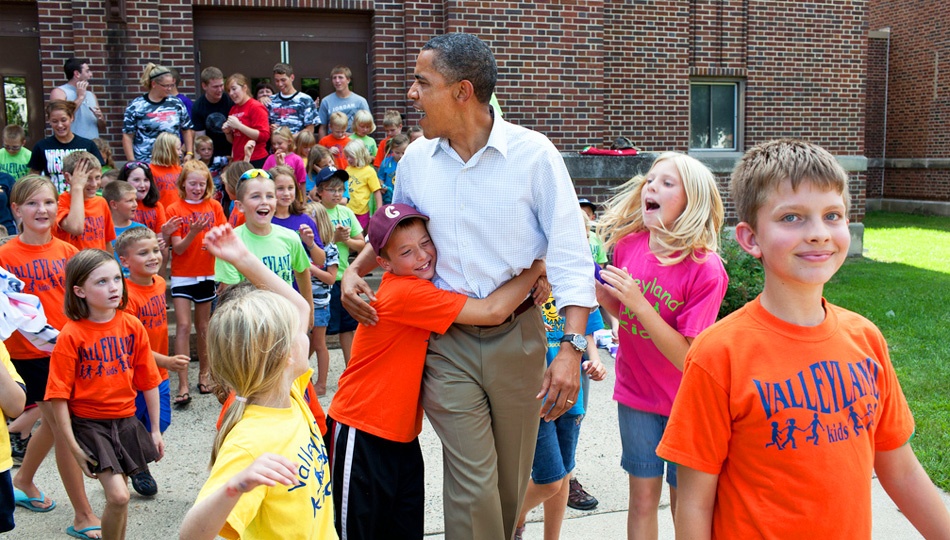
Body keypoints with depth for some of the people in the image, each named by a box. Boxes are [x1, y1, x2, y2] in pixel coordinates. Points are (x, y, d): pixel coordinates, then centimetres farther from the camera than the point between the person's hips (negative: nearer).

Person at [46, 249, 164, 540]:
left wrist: (155, 430, 7)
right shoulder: (71, 335, -15)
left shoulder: (132, 325, -3)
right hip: (89, 423, -4)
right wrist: (74, 448, -13)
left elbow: (149, 381, 4)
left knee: (119, 497, 12)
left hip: (126, 421, 4)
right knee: (118, 496, -12)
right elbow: (58, 396, -14)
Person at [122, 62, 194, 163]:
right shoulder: (135, 106, -1)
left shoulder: (176, 103, 8)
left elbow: (187, 130, 17)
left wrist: (189, 153, 8)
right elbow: (127, 136, 0)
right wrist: (132, 162, -6)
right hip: (145, 163, -3)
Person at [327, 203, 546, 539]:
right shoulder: (405, 292, -22)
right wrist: (536, 269, -12)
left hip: (402, 436, 8)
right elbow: (493, 311, -25)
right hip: (360, 436, -8)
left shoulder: (421, 288, 6)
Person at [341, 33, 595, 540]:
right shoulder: (416, 159, 3)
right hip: (447, 340, 2)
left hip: (517, 334, -1)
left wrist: (571, 348, -19)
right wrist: (355, 270, 4)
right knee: (472, 483, -4)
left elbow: (572, 255, -11)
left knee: (511, 479, 13)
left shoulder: (533, 153, -9)